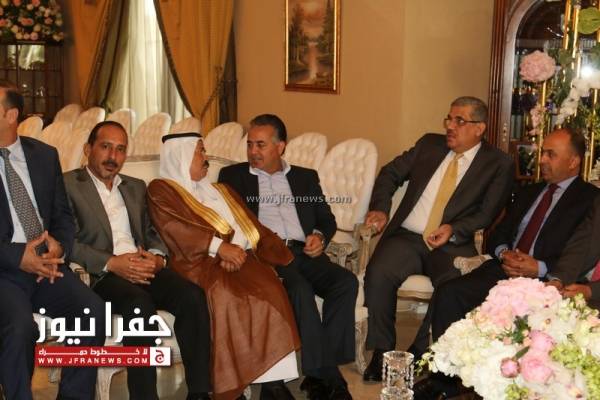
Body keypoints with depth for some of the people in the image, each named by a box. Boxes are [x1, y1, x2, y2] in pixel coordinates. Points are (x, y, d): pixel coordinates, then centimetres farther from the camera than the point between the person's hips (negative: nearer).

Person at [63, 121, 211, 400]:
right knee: (140, 303, -35)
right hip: (99, 273, -5)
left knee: (192, 296, -23)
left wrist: (157, 257, -5)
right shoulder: (67, 185, 5)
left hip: (144, 268, 5)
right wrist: (111, 263, -18)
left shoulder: (136, 187, 24)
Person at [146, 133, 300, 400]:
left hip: (240, 259, 4)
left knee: (270, 290, -27)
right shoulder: (161, 190, 14)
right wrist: (219, 247, -18)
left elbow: (251, 229, 16)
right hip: (201, 262, -4)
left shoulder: (221, 192, 31)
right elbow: (175, 229, -6)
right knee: (226, 295, -34)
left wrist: (237, 252, -7)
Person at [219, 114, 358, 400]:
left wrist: (320, 235, -1)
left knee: (346, 281, -27)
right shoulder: (233, 176, 18)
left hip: (304, 252, 3)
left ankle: (318, 374, -24)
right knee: (300, 288, -34)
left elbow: (327, 218, 23)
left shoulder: (306, 177, 24)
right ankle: (327, 376, -28)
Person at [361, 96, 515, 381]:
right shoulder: (429, 144, 16)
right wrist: (380, 208, 2)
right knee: (378, 274, -27)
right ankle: (382, 352, -10)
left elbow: (487, 215, -2)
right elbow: (391, 173, 19)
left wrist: (454, 230, -18)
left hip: (452, 246, -2)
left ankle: (420, 355, -15)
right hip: (406, 238, 3)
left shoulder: (499, 164, 5)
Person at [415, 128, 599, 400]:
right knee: (448, 292, -20)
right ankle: (445, 375, -14)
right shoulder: (528, 193, 24)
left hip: (543, 280, -6)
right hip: (503, 270, 6)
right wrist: (504, 253, -2)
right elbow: (496, 236, 21)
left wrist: (541, 268, -18)